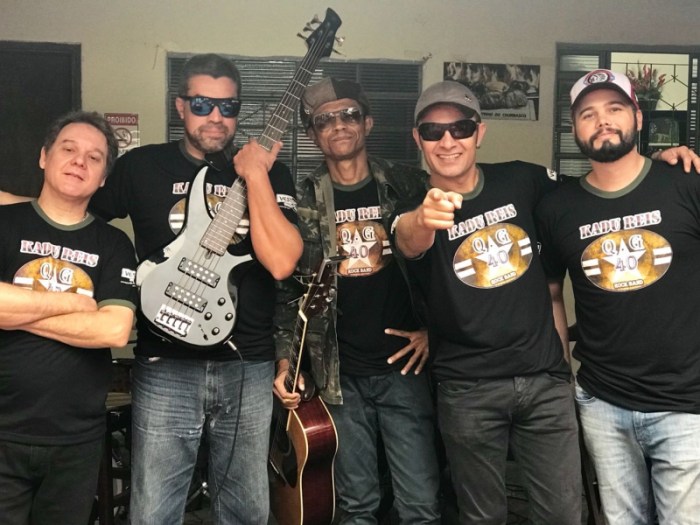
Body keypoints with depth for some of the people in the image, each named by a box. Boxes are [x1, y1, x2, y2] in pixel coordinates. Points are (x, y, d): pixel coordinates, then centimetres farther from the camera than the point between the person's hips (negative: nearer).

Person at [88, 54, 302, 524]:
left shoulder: (269, 173, 2)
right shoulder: (142, 166, 2)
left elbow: (281, 262, -14)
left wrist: (254, 174, -16)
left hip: (248, 365, 1)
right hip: (166, 365, -1)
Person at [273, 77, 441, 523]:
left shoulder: (409, 185, 1)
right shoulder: (301, 201, 2)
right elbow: (287, 288, 4)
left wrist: (434, 329, -1)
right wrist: (286, 362, -3)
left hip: (404, 368, 0)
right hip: (338, 376, 1)